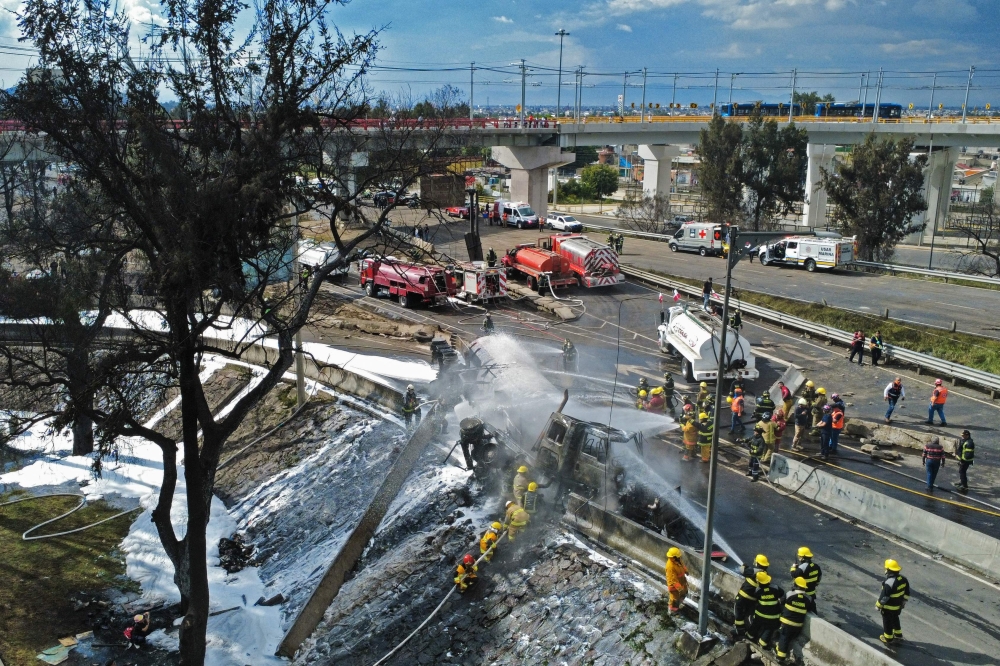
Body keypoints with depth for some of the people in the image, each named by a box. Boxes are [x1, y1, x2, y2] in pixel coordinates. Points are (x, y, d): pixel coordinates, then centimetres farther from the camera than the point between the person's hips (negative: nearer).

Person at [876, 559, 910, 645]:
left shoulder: (889, 583, -34)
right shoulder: (903, 579, -10)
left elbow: (884, 597, -25)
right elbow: (907, 592, 4)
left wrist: (878, 605, -10)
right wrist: (904, 601, 19)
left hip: (889, 607, -7)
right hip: (898, 606, 7)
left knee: (887, 622, 14)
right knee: (895, 619, 29)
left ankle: (888, 639, 30)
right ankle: (898, 635, 46)